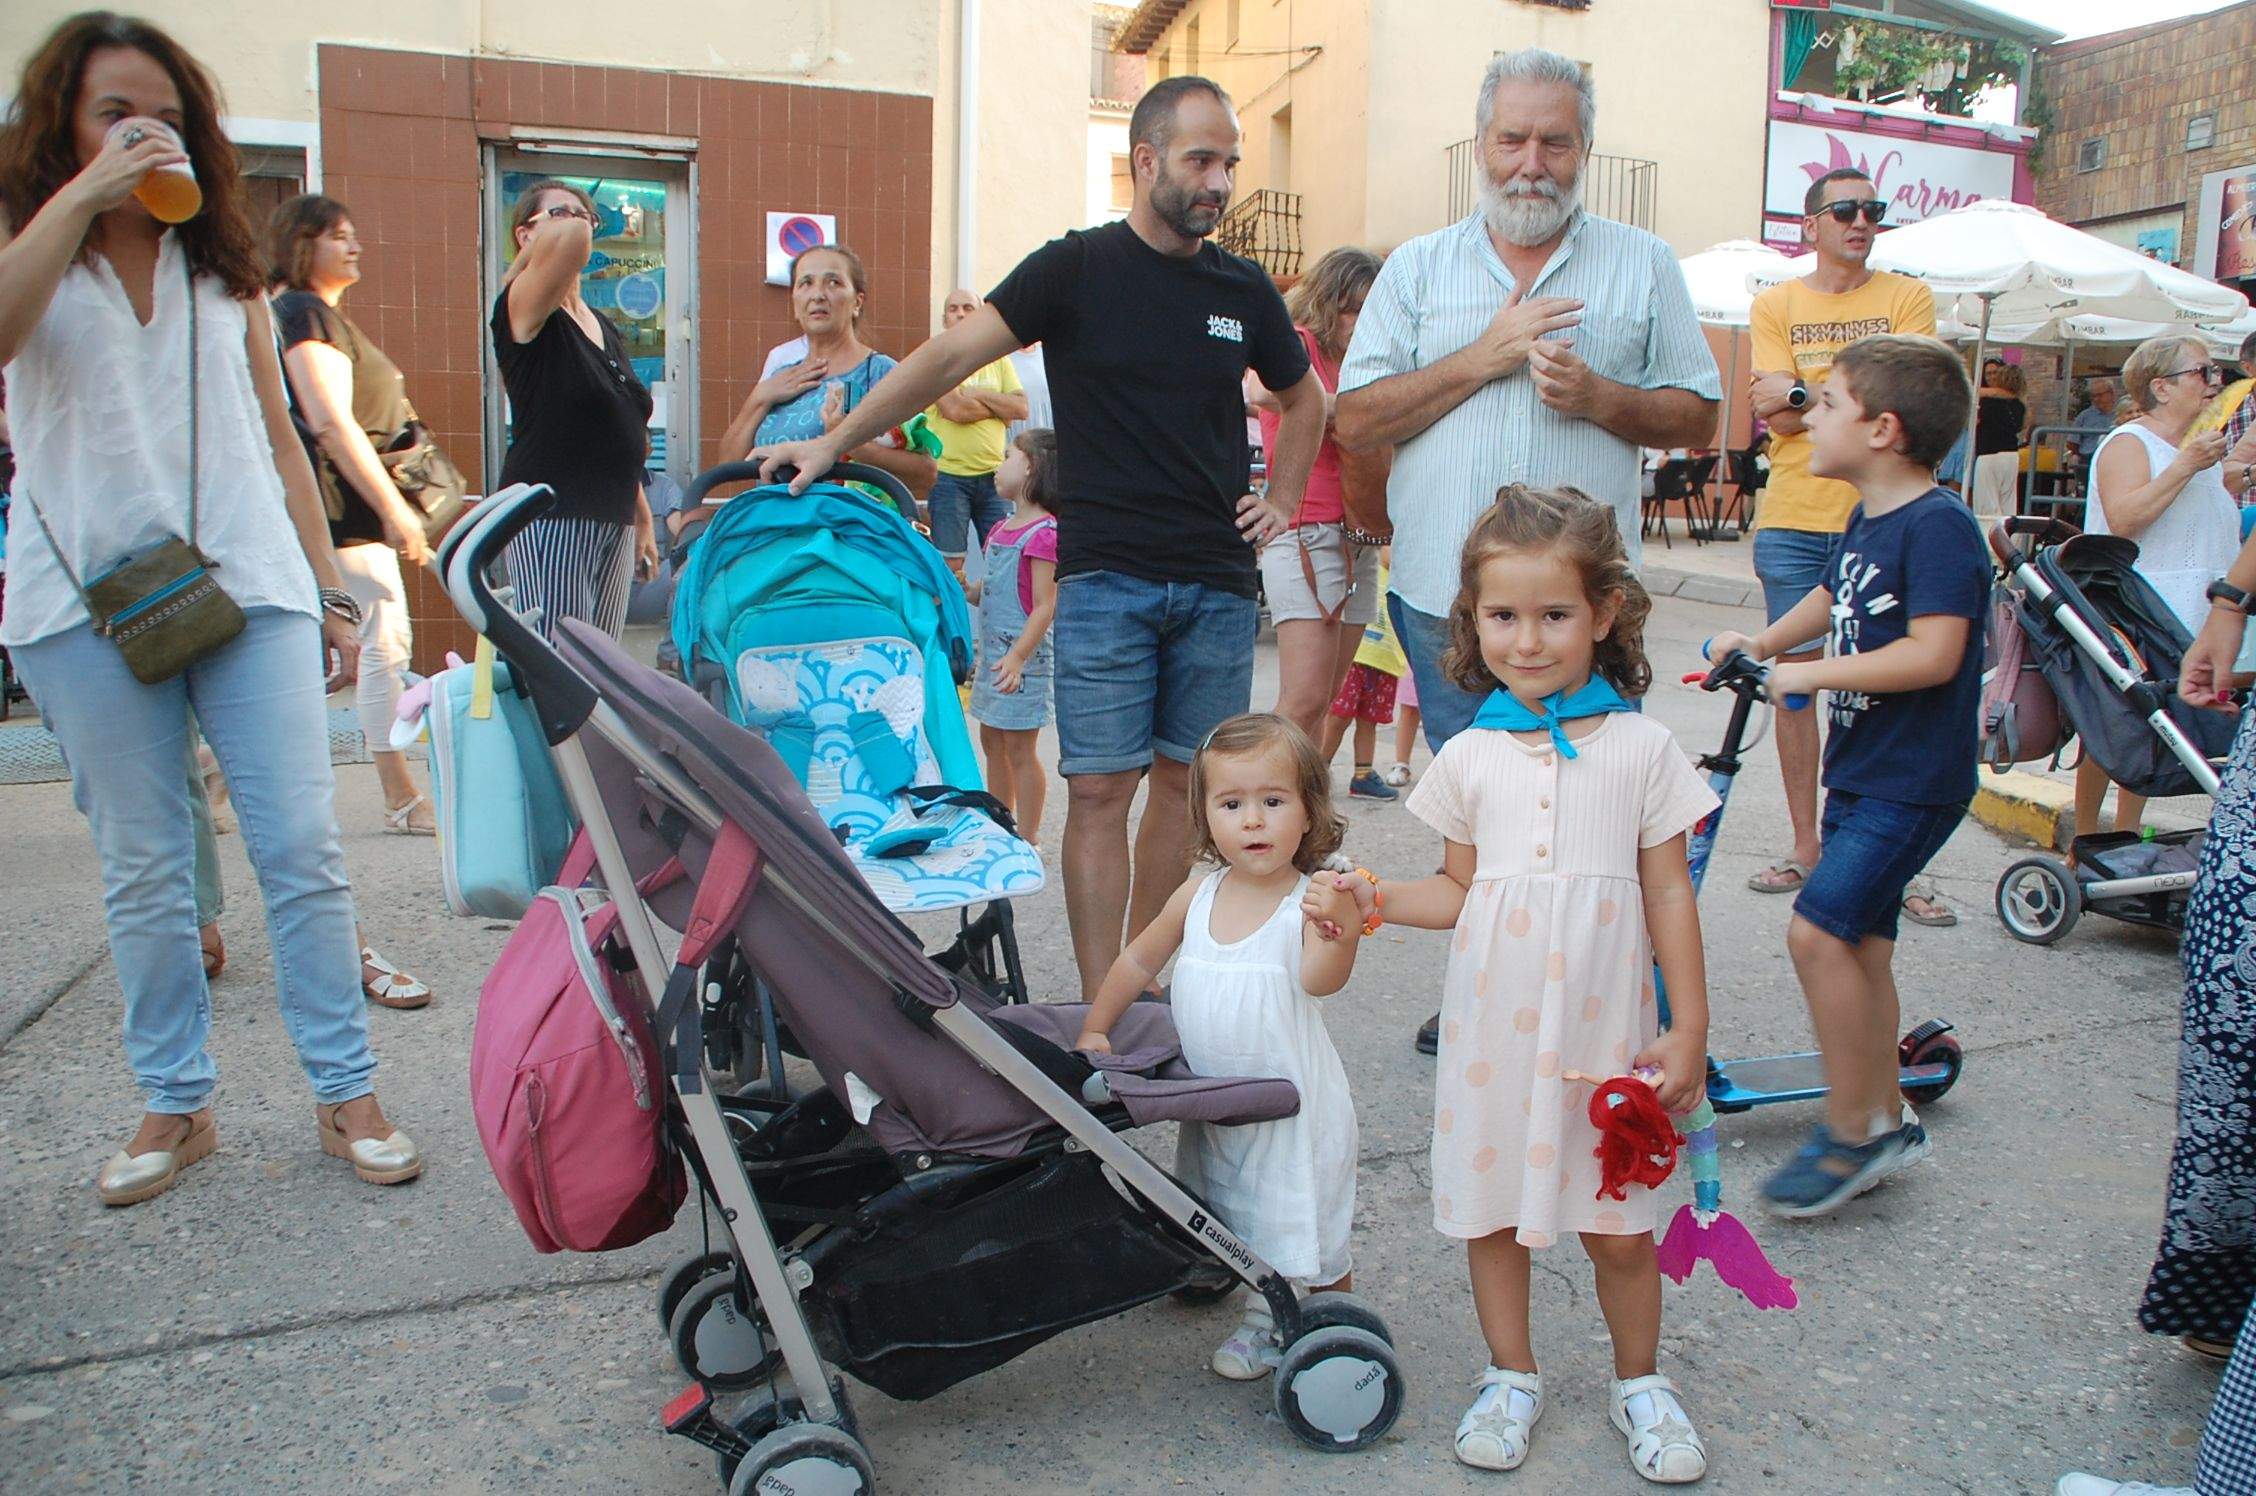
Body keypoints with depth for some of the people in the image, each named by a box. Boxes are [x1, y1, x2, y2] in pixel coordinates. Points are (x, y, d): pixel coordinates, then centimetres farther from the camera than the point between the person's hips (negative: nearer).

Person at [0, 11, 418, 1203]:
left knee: (302, 850, -4)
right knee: (142, 873, 5)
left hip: (249, 585, 2)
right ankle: (174, 1105, 17)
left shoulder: (221, 265, 17)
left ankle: (345, 1092, 5)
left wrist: (329, 589, 12)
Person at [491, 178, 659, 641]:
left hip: (613, 521, 8)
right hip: (550, 518, -8)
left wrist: (643, 520, 22)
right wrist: (533, 253, -5)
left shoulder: (607, 329, 19)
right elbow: (572, 239, -26)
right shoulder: (523, 311, -5)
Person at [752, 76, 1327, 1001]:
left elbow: (1305, 399, 26)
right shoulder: (1077, 268, -1)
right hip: (1106, 578, -4)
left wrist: (1281, 500, 14)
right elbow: (953, 355, -4)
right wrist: (835, 441, -9)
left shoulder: (1245, 290, 10)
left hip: (1218, 585, 4)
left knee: (1186, 783, 7)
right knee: (1099, 789, -5)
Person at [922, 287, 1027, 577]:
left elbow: (1022, 408, 1)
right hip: (949, 476, -4)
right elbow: (954, 409, -15)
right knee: (950, 565, -2)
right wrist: (999, 407, -2)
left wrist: (978, 394, -7)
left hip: (995, 476, 4)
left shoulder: (998, 359, 13)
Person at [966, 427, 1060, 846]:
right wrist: (964, 590, 1)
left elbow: (1045, 606, -22)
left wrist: (1018, 655, -29)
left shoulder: (1043, 532, -17)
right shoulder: (1002, 529, 10)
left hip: (1022, 655, -9)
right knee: (992, 743, 18)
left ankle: (1028, 840, 11)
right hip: (993, 651, 9)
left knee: (1019, 750, 0)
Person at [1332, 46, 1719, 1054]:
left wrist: (1598, 397, -12)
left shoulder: (1643, 267, 9)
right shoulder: (1418, 268, 9)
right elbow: (1354, 422, 0)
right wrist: (1484, 356, -10)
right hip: (1443, 593, 1)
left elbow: (1697, 417, 7)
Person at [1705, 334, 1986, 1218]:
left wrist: (1812, 673, -22)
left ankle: (1852, 1131, -2)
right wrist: (1761, 644, 22)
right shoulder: (1867, 518, 10)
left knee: (1819, 929, -16)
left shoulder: (1938, 525, -18)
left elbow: (1933, 653, -26)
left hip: (1913, 780, -9)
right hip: (1861, 769, 10)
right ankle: (1886, 1121, 27)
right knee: (1861, 945, 13)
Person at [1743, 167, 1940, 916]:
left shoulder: (1907, 298, 7)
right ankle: (1804, 845, 17)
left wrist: (1803, 391, -10)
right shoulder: (1775, 305, 9)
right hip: (1793, 518, 2)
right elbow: (1777, 417, -4)